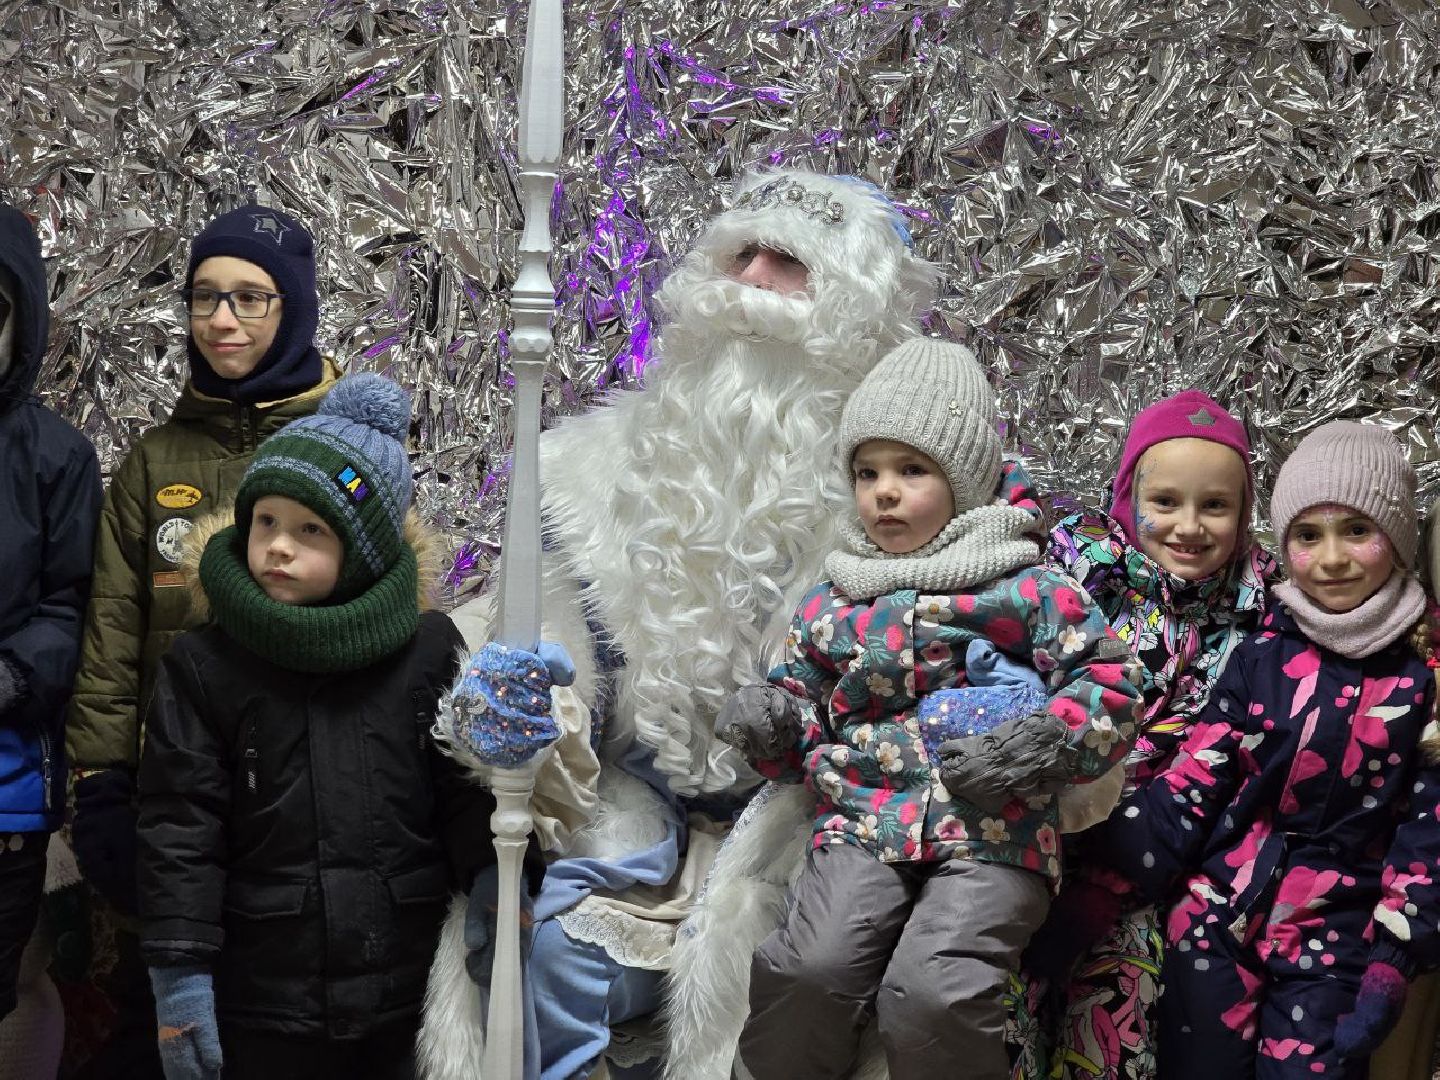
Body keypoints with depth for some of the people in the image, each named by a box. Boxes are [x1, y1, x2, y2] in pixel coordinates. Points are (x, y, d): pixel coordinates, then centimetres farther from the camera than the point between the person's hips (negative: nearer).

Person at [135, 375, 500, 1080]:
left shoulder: (429, 652, -1)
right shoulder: (202, 667, -3)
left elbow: (469, 799, 1)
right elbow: (180, 829, -4)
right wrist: (179, 975, -6)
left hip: (409, 999, 1)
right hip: (262, 1002, -1)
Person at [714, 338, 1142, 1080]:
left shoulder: (1027, 588, 5)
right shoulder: (832, 605, 18)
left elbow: (1108, 684, 3)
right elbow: (802, 695, 27)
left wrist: (1039, 746, -13)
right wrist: (768, 720, 3)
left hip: (992, 831, -3)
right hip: (864, 822, 3)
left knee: (930, 996, -24)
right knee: (810, 971, -21)